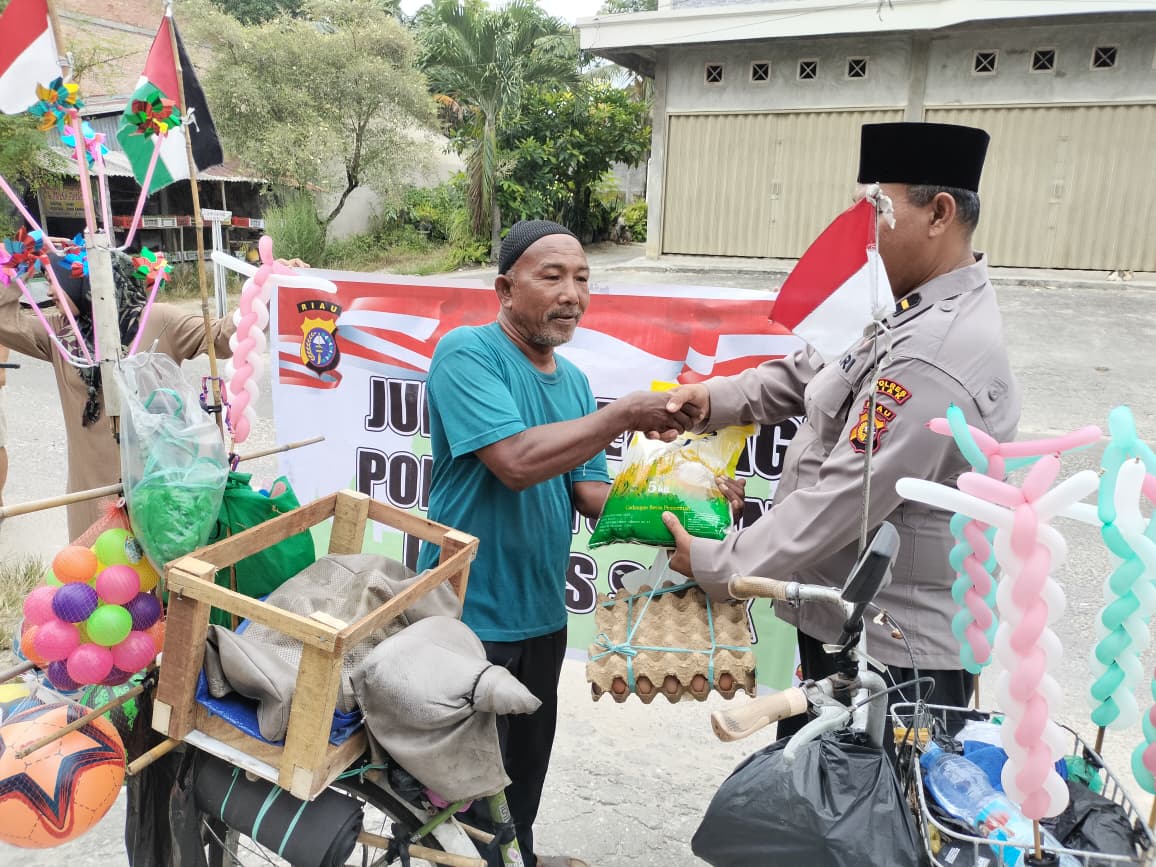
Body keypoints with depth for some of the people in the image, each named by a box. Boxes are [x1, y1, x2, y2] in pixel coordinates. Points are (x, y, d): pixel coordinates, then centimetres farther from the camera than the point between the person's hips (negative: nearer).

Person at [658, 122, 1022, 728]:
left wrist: (717, 564, -18)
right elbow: (813, 374, 9)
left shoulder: (935, 360, -28)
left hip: (892, 651, -9)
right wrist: (714, 397, -6)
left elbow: (843, 499, -28)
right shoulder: (921, 313, 5)